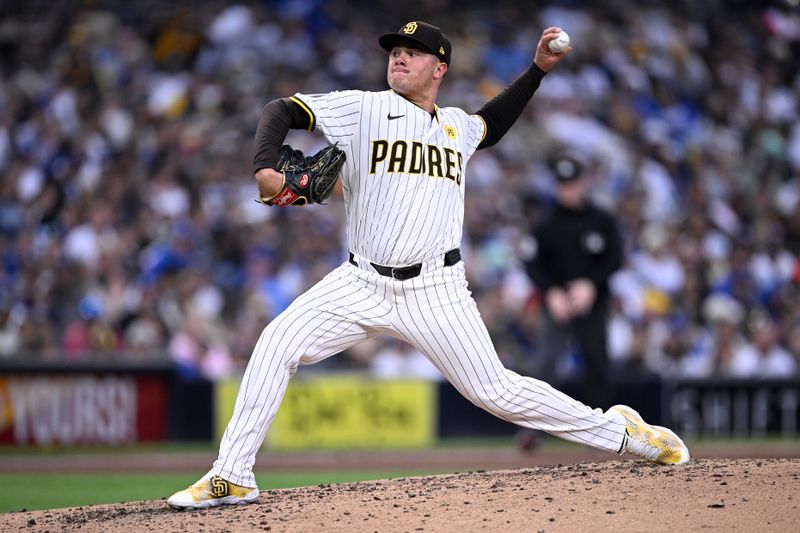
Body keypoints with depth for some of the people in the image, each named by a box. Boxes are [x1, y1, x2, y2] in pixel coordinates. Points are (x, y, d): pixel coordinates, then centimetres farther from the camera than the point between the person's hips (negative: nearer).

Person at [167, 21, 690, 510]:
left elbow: (492, 123, 38)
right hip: (362, 283, 0)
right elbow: (281, 110, -4)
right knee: (278, 343, -17)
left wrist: (537, 68, 28)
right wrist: (265, 168, -23)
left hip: (434, 290, 1)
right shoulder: (363, 109, 1)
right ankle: (232, 478, -12)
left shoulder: (456, 126, 13)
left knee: (496, 392, -5)